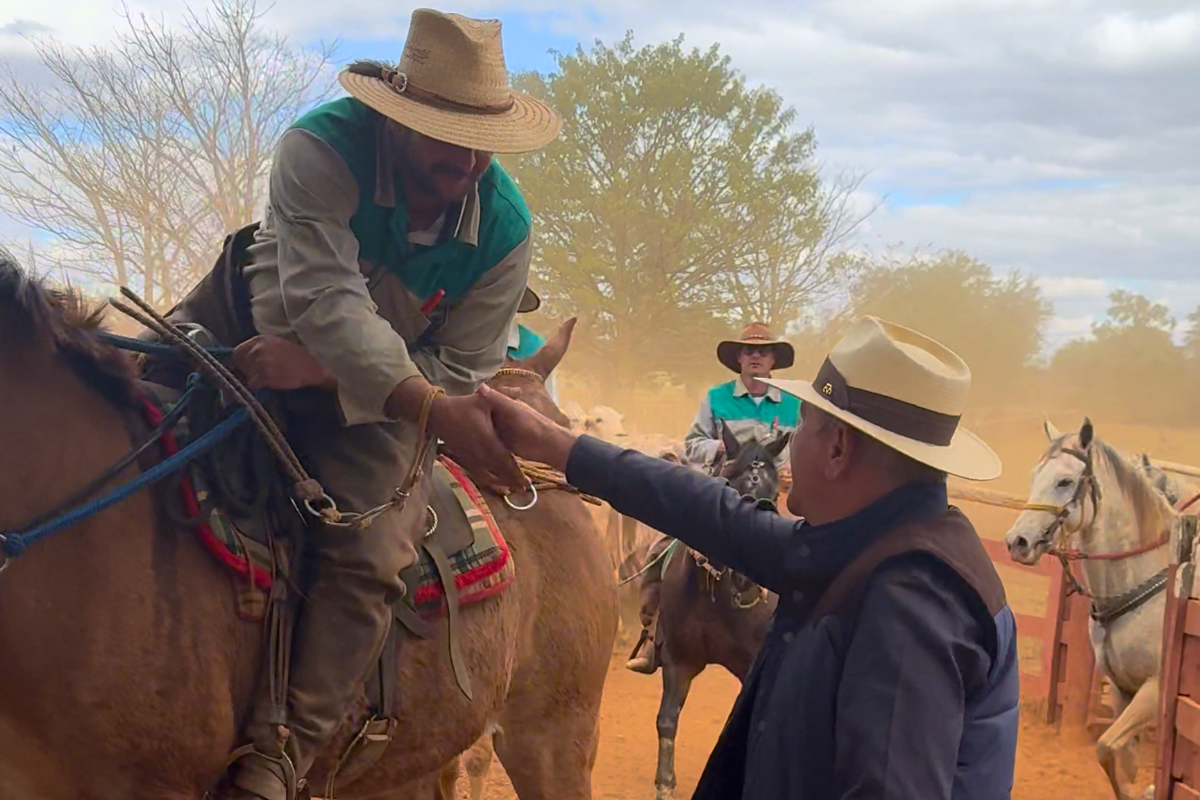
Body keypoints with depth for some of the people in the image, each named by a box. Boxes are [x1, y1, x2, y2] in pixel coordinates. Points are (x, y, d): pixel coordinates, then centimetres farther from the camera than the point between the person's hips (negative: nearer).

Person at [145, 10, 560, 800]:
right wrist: (436, 410, -54)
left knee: (369, 555, -21)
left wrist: (318, 370, -30)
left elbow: (457, 371, -15)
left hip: (380, 396, -1)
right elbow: (328, 301, -40)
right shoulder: (321, 147, -30)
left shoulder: (504, 225, -21)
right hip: (261, 327, 1)